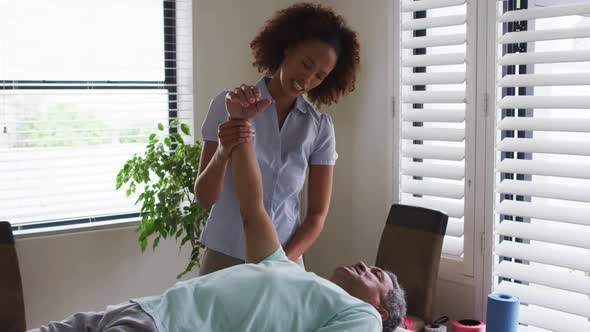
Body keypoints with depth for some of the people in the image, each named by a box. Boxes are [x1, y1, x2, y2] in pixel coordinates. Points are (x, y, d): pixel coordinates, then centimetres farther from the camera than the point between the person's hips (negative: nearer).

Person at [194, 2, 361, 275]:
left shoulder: (320, 128, -3)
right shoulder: (229, 106, -8)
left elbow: (317, 214, -2)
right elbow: (204, 197, -9)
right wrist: (223, 153, -27)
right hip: (225, 258, -1)